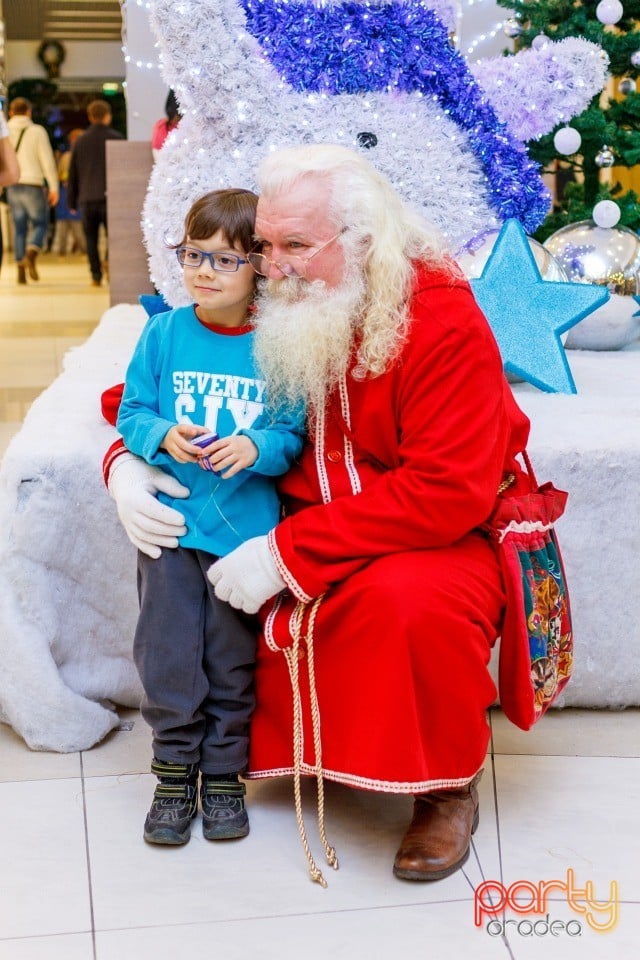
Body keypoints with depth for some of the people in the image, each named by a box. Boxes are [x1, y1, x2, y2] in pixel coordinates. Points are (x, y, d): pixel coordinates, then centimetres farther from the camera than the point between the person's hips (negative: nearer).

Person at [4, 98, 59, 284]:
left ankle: (21, 268, 4)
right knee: (40, 224, 5)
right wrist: (54, 187, -3)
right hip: (33, 185, -3)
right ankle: (31, 254, -21)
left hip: (13, 186, 3)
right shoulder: (37, 131, -3)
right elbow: (47, 160, -6)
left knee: (19, 227, 9)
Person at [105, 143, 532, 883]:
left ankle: (449, 789, -8)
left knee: (409, 600, -36)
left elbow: (447, 491, -28)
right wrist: (126, 464, -13)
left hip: (439, 537, -5)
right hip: (305, 534, 6)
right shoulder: (273, 316, -3)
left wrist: (289, 551, -30)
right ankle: (280, 748, 9)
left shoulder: (443, 320, -21)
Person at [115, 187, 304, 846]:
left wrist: (257, 448, -21)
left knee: (233, 662, 10)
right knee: (167, 656, 5)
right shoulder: (164, 333, 0)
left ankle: (225, 774, 27)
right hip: (170, 524, 1)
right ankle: (175, 773, 23)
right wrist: (162, 438, -16)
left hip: (246, 528, -1)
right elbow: (132, 414, 4)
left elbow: (297, 435, -2)